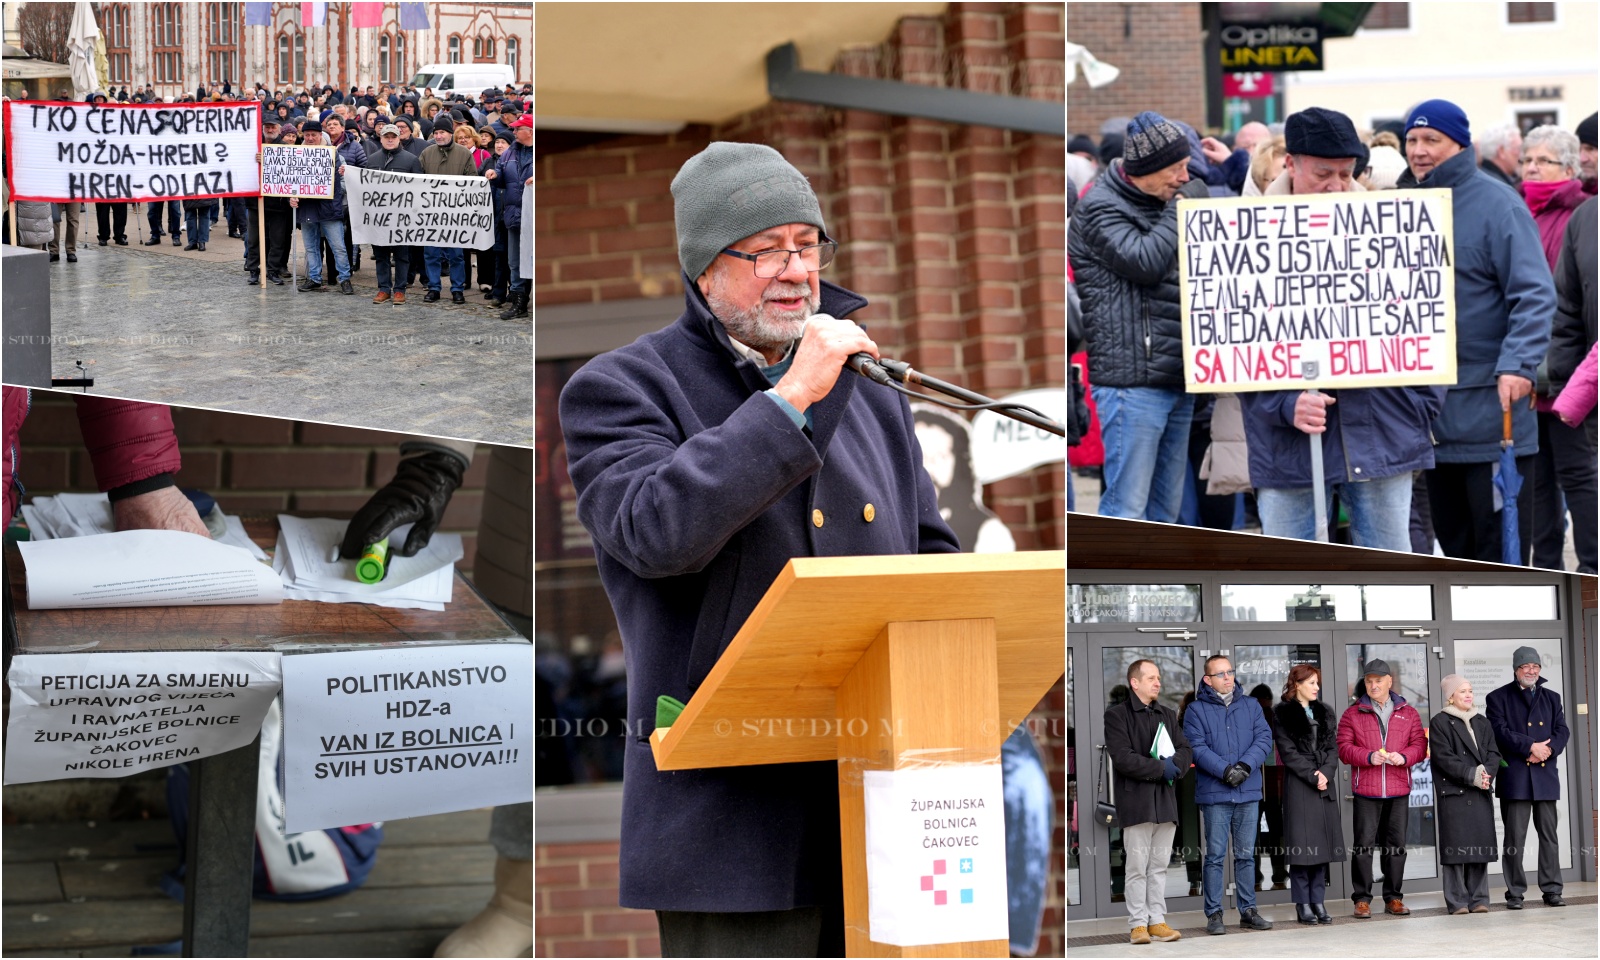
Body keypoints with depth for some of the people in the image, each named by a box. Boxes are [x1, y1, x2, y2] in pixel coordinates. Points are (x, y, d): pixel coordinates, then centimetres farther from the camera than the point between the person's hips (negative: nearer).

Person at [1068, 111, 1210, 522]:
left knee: (1167, 507, 12)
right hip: (1133, 380, -9)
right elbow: (1144, 262, -21)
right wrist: (1182, 209, -8)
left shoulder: (1161, 206, 20)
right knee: (1127, 509, -10)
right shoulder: (1099, 208, -6)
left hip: (1178, 379, 9)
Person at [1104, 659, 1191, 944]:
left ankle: (1157, 920, 11)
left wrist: (1176, 764, -11)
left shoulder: (1168, 715, 17)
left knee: (1159, 865, 7)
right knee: (1137, 866, -3)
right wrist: (1160, 768, -14)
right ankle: (1138, 923, 1)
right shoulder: (1117, 715, -3)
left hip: (1166, 800, 6)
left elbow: (1185, 749, 12)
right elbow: (1122, 757, -13)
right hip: (1136, 801, -6)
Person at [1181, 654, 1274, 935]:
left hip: (1248, 793, 3)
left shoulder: (1250, 706, 10)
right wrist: (1224, 770, -20)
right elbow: (1197, 748, -9)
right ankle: (1214, 914, 3)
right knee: (1215, 856, -1)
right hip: (1214, 794, -3)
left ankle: (1248, 911, 16)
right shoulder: (1197, 710, 1)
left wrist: (1245, 766, -16)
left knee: (1246, 855, 9)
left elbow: (1264, 739, 0)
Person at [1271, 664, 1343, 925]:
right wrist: (1313, 776, -12)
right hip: (1298, 786, -6)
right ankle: (1303, 906, -2)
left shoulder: (1324, 712, 16)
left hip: (1326, 786, 6)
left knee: (1323, 843, 5)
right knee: (1302, 844, -6)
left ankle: (1318, 902, 9)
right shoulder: (1283, 714, -1)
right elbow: (1289, 752, -7)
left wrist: (1326, 773, -7)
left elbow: (1332, 747, 10)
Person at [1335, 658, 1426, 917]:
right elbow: (1344, 748, 0)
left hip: (1399, 790, 2)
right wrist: (1369, 757, -16)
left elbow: (1419, 745, 8)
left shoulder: (1408, 713, 12)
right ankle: (1362, 898, 1)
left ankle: (1393, 898, 14)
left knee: (1397, 844, 6)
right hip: (1365, 789, -2)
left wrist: (1403, 757, -13)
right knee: (1363, 844, -4)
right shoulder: (1353, 714, 7)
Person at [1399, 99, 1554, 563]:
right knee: (1453, 537, 15)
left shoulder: (1496, 204, -10)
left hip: (1490, 406, -7)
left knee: (1499, 539, -2)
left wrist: (1518, 364, -28)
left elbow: (1534, 295, -16)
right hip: (1430, 407, 7)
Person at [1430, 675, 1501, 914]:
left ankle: (1479, 899, 8)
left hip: (1480, 793, 5)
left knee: (1480, 845, 3)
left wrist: (1487, 773, -12)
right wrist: (1471, 775, -17)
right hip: (1453, 793, -5)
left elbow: (1493, 753, 8)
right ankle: (1457, 901, -4)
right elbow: (1444, 758, -9)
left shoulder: (1482, 722, 17)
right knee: (1455, 847, -6)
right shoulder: (1439, 723, 0)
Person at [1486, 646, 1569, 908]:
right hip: (1514, 776, -3)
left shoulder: (1551, 698, 18)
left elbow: (1562, 730, 8)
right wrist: (1531, 746, -15)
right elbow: (1500, 732, -7)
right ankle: (1515, 893, 1)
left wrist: (1548, 749, -11)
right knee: (1514, 838, -3)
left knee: (1549, 835, 4)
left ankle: (1552, 890, 9)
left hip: (1546, 776, 4)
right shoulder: (1499, 698, 6)